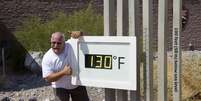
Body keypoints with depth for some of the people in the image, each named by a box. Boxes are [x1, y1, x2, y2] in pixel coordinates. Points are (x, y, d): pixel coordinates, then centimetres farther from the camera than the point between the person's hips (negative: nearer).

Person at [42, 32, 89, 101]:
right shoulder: (47, 58, -18)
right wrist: (63, 72, -32)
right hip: (60, 87, -2)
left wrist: (77, 33, -32)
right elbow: (47, 78, -20)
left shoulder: (70, 46, -16)